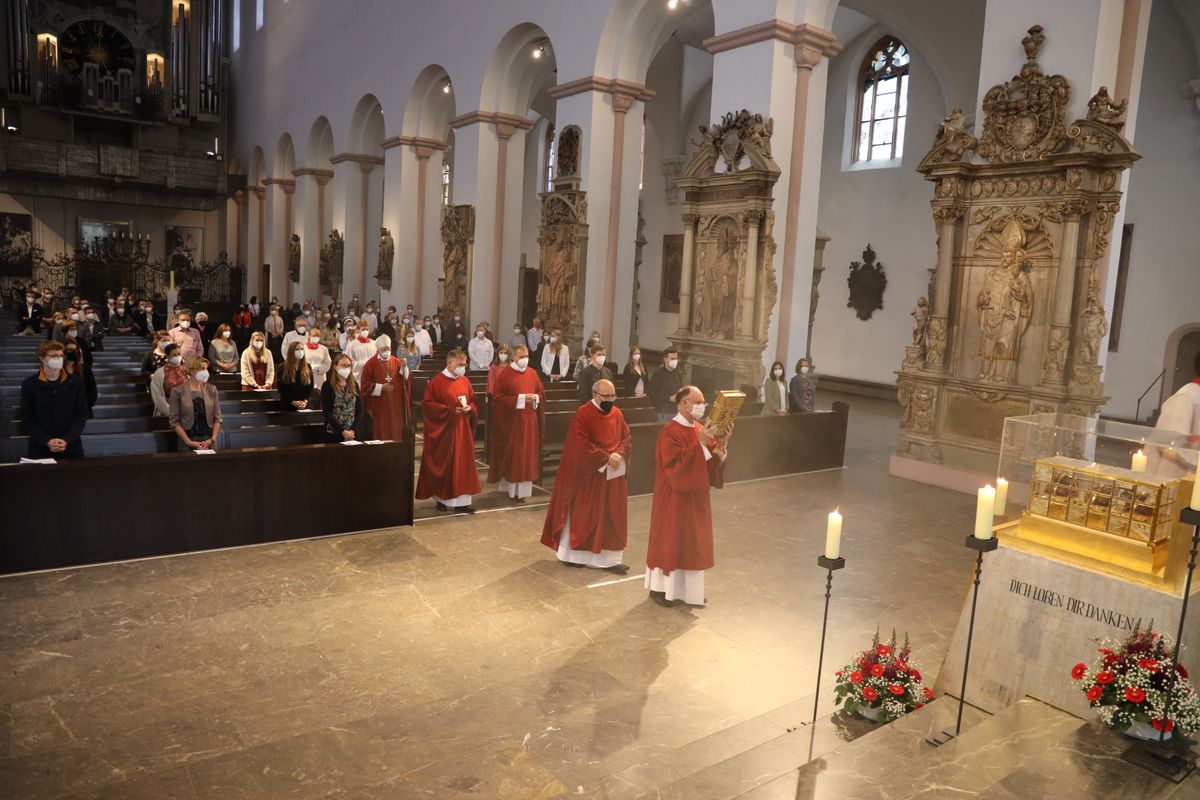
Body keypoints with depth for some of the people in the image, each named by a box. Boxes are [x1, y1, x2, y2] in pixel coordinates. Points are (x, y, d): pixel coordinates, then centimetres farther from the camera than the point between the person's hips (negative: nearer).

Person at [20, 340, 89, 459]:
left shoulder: (75, 382, 3)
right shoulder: (29, 384, 0)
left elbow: (82, 414, 1)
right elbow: (27, 419, -1)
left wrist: (67, 440, -11)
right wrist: (46, 441, -13)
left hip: (71, 447, 1)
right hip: (40, 448, -1)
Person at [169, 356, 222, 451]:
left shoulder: (211, 389, 6)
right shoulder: (178, 391, -3)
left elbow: (217, 418, 5)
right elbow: (174, 421, -6)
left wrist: (212, 439, -7)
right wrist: (189, 442, -13)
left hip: (209, 442, 3)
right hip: (187, 443, -2)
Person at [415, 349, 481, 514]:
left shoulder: (465, 381, 8)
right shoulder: (436, 382, -8)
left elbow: (473, 401, 15)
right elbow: (428, 405, -11)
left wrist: (470, 408, -8)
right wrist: (450, 410, -18)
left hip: (462, 430, 5)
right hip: (443, 430, -5)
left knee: (463, 464, 2)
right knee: (443, 464, 4)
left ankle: (461, 502, 5)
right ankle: (441, 498, 19)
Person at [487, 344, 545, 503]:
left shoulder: (532, 374, 7)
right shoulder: (505, 374, -7)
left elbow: (541, 393, 14)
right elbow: (497, 397, -11)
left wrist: (536, 398, -9)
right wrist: (520, 399, -17)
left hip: (529, 421, 4)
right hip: (510, 421, -4)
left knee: (527, 455, 5)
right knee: (510, 455, 3)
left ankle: (522, 489, 11)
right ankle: (510, 487, 13)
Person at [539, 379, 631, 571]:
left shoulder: (617, 413, 6)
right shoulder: (583, 414, -13)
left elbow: (627, 438, 8)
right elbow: (581, 445, -19)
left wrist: (619, 454, -13)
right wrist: (606, 458, -21)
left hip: (613, 475, 6)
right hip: (589, 475, -6)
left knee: (613, 517, 8)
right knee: (582, 515, 5)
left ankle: (610, 558, 16)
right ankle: (571, 553, 20)